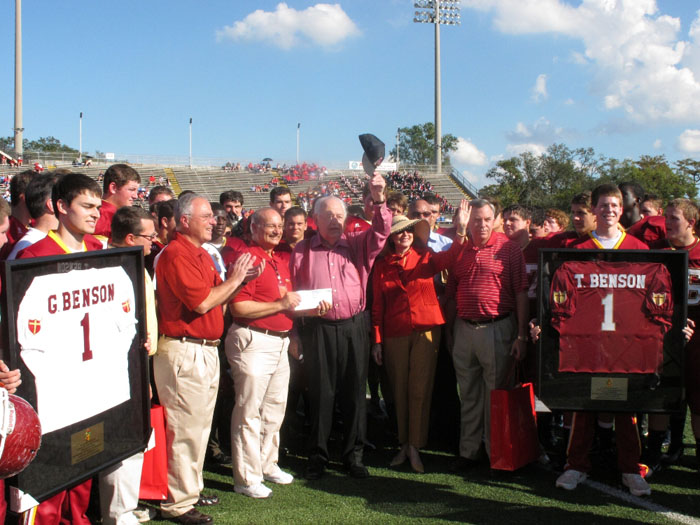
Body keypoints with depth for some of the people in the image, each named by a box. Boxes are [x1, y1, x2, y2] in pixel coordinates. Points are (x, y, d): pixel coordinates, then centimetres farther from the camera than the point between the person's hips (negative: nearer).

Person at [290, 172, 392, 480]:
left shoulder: (357, 245, 9)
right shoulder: (303, 251, 7)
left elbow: (381, 232, -5)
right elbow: (293, 294, 6)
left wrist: (379, 201, -22)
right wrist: (293, 334, 1)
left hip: (354, 328, 1)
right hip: (318, 330, -1)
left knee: (354, 393, 7)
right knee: (320, 394, 3)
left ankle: (354, 454, 18)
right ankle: (318, 456, 15)